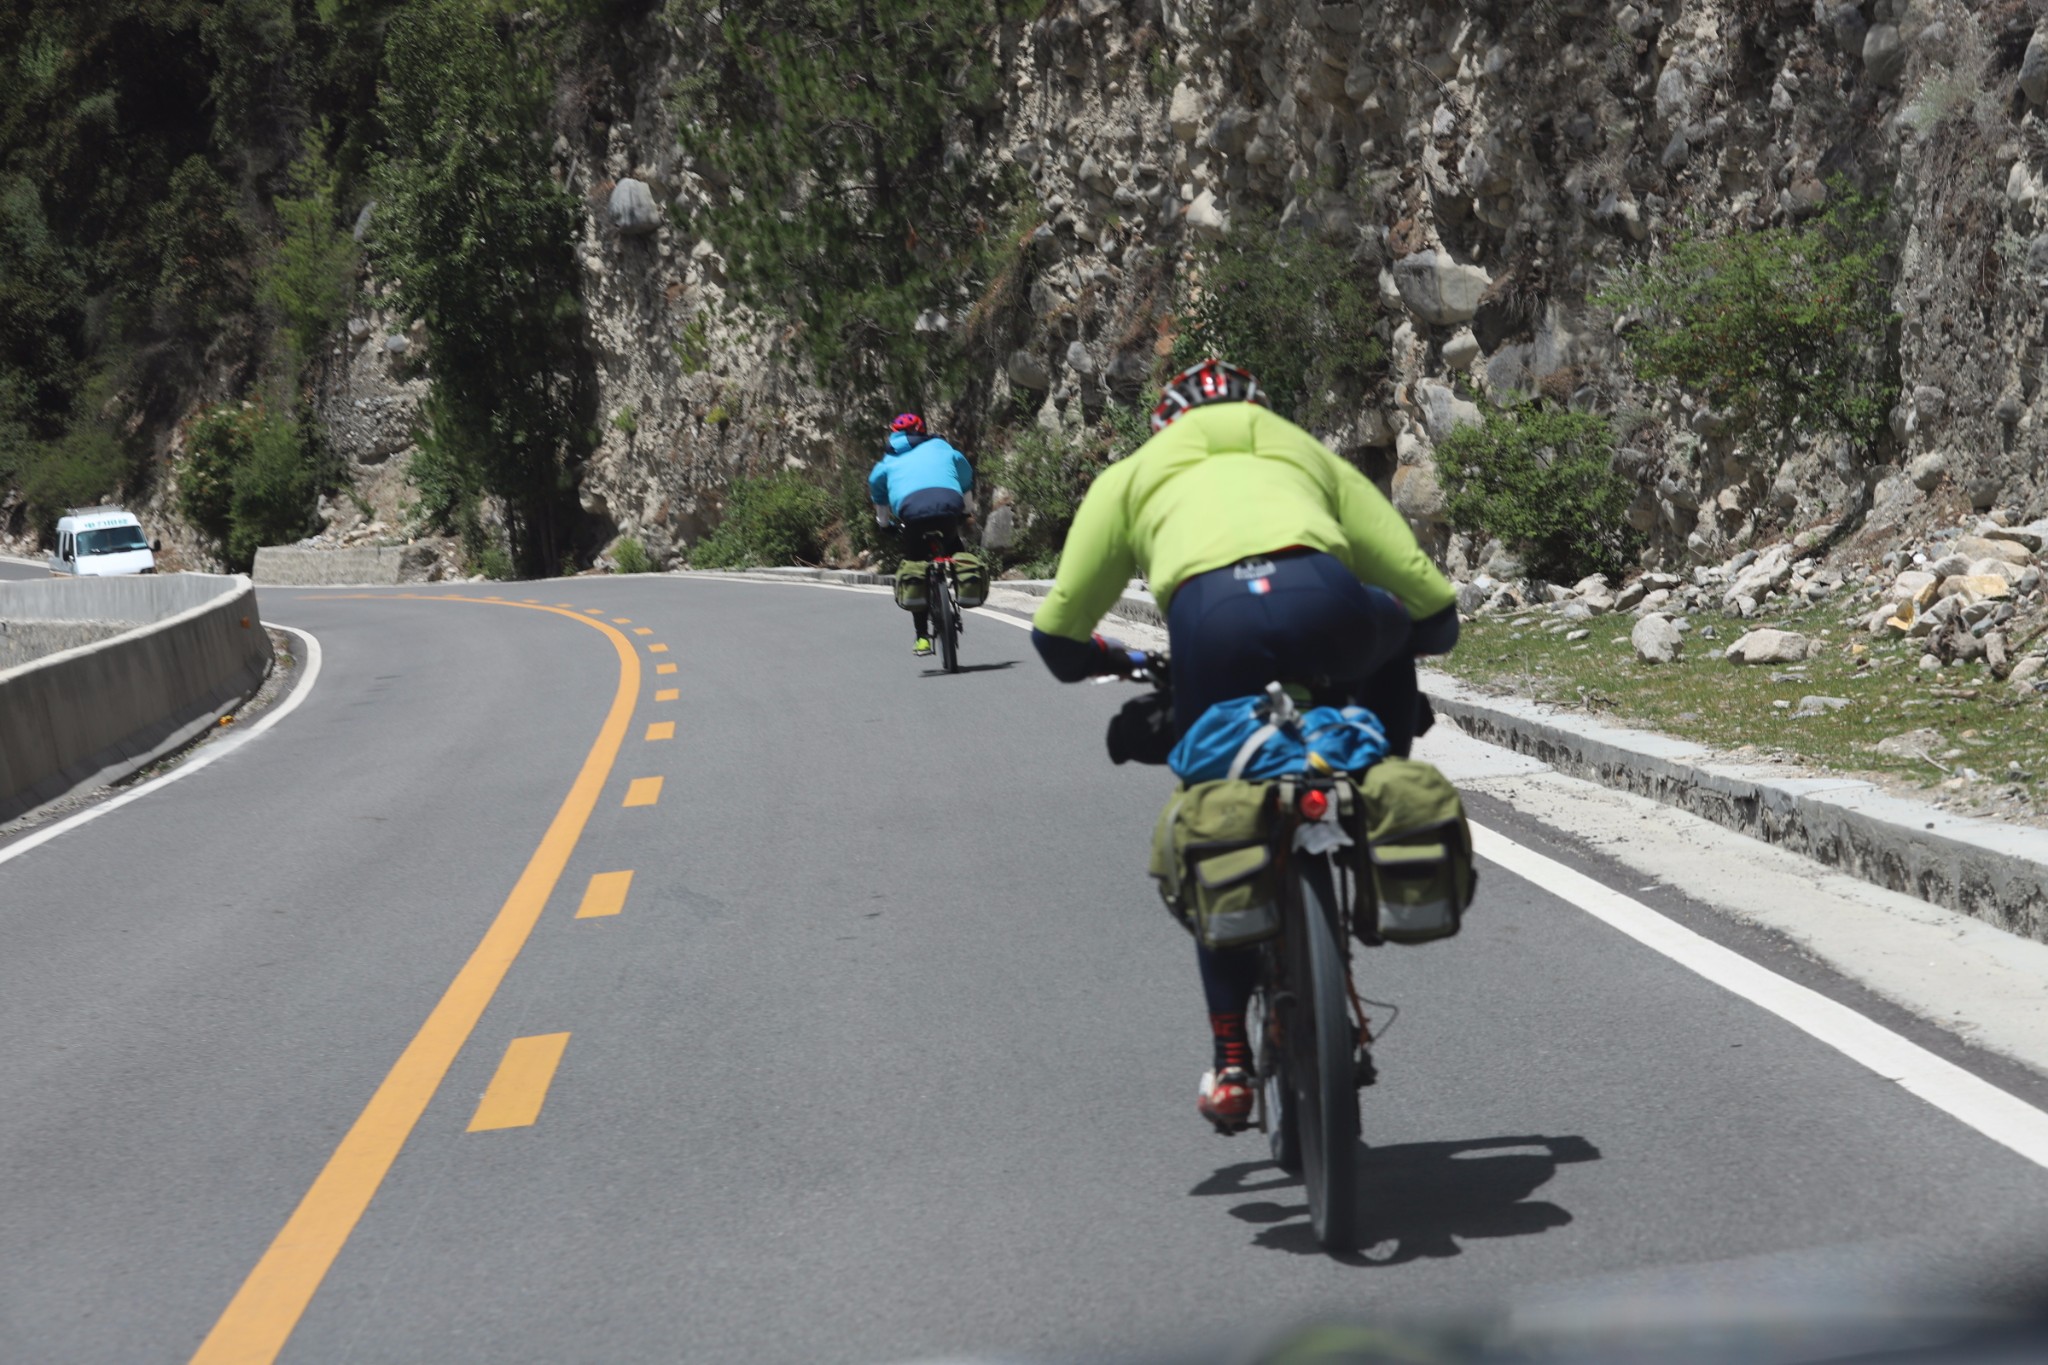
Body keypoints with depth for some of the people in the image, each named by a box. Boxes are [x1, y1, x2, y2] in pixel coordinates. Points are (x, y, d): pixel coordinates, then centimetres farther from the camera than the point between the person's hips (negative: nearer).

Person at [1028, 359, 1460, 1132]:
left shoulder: (1134, 475, 34)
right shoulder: (1308, 457, 36)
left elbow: (1057, 637, 27)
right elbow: (1435, 609, 29)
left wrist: (1117, 662, 49)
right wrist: (1402, 644, 52)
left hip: (1210, 614, 0)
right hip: (1320, 598, 0)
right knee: (1390, 637, 36)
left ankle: (1231, 1067, 21)